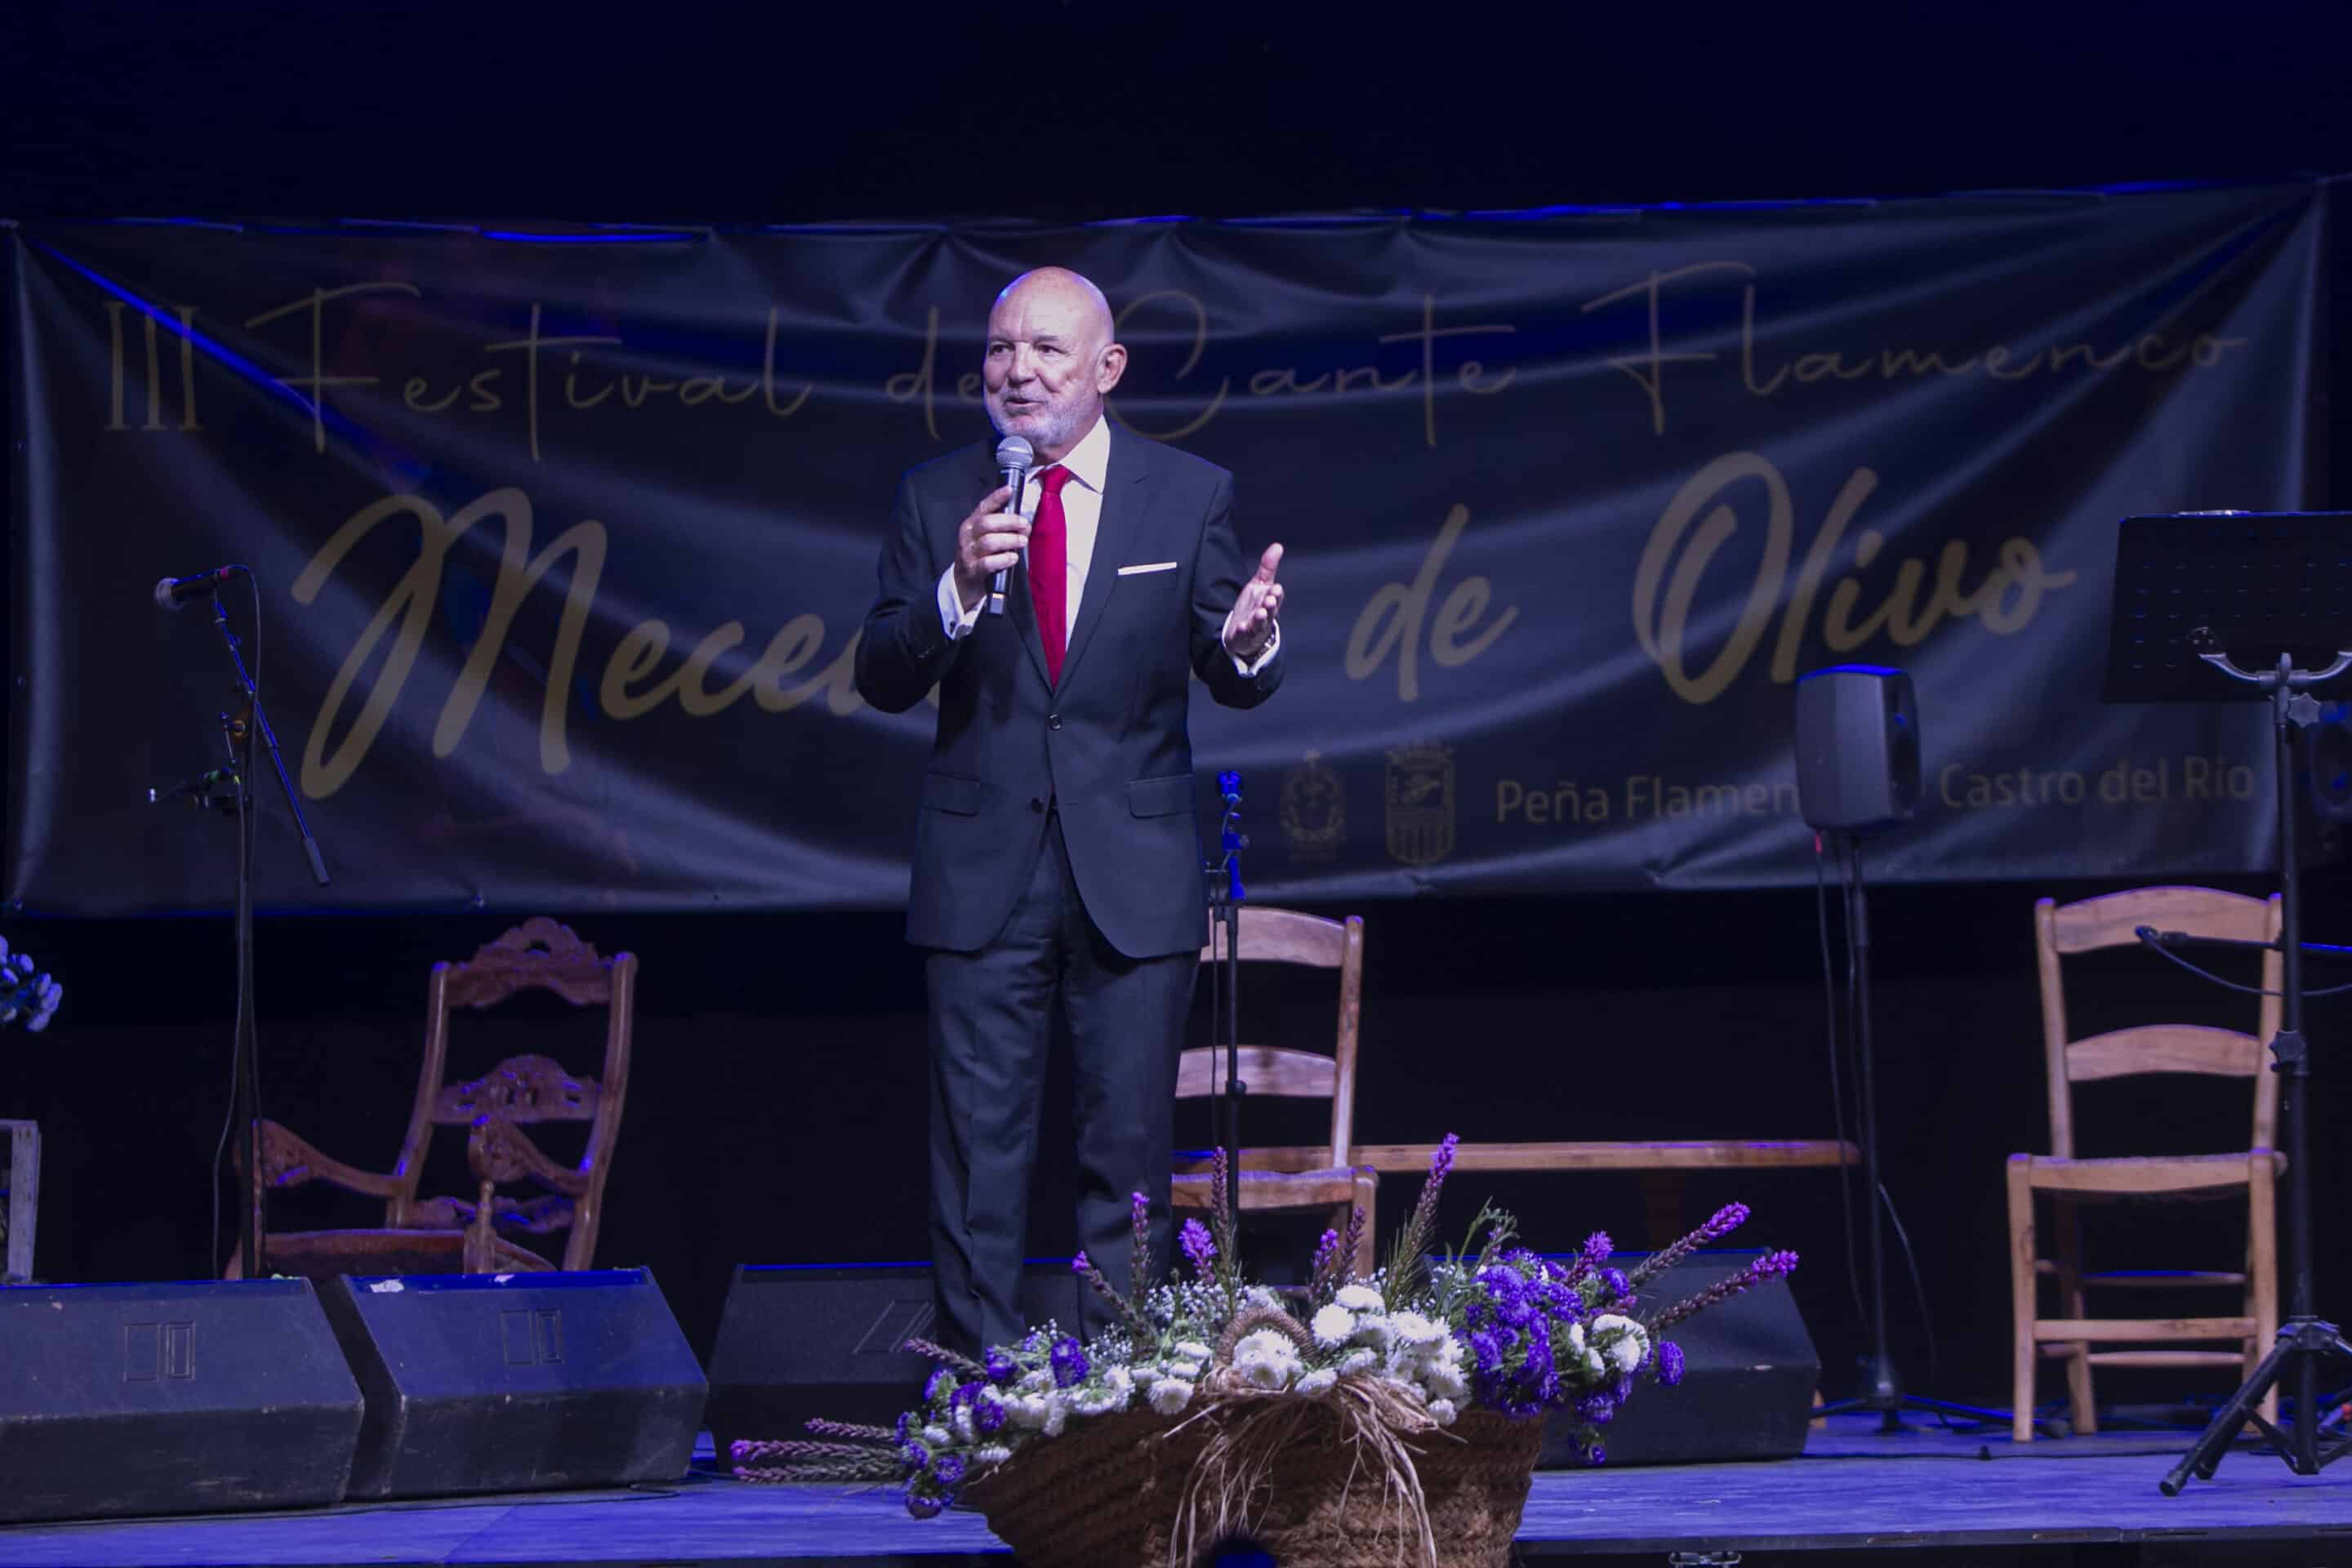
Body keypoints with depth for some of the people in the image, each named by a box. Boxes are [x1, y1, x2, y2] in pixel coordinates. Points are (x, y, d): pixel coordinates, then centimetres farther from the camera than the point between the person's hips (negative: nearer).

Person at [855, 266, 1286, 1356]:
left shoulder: (1190, 496, 2)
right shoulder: (935, 498, 2)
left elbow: (1234, 685, 1)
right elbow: (882, 682, -2)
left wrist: (1247, 641, -23)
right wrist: (956, 591, -21)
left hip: (1135, 872, 0)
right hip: (983, 870, 0)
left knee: (1129, 1142, 5)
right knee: (978, 1144, 2)